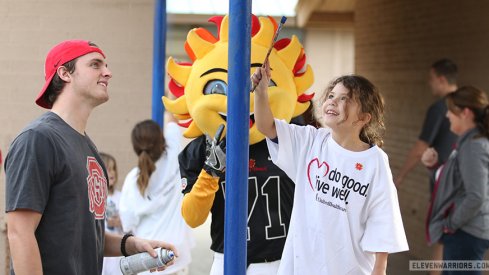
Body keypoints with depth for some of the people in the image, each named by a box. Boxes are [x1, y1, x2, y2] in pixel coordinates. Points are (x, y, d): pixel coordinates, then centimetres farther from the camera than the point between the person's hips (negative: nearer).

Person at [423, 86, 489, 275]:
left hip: (466, 234, -11)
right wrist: (434, 165, 5)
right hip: (464, 230, 11)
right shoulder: (469, 142, 12)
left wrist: (451, 223, -17)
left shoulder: (473, 147, -20)